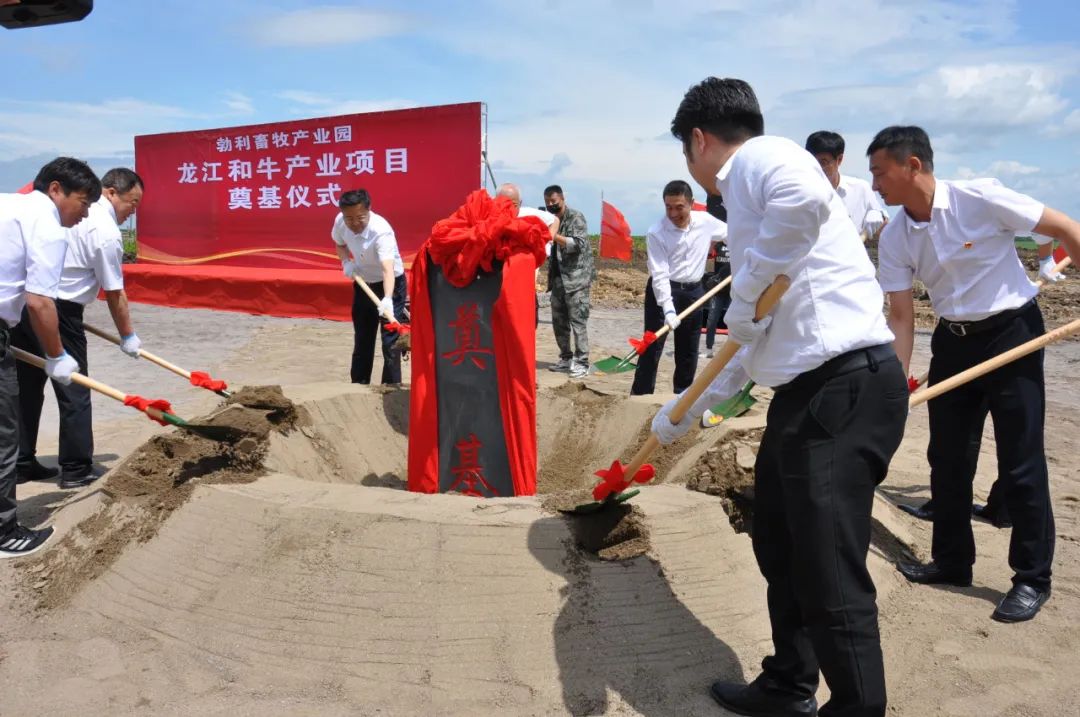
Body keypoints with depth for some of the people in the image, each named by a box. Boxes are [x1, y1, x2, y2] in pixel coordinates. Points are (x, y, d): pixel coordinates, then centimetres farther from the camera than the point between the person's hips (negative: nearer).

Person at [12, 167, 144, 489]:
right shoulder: (107, 232, -12)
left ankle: (22, 463, 24)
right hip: (57, 312, -8)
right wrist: (128, 337, 3)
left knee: (26, 388, 15)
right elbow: (114, 294, -8)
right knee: (73, 391, 3)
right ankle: (76, 469, 10)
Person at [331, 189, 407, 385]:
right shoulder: (340, 222, -14)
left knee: (390, 340, -13)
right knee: (362, 339, 15)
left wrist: (387, 299, -62)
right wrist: (346, 262, -10)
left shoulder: (381, 231, -34)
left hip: (390, 284, -6)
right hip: (363, 284, 6)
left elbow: (388, 269, -47)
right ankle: (358, 386, 27)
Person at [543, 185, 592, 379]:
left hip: (576, 277, -7)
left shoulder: (576, 217, -6)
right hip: (558, 278, 7)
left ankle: (581, 363, -7)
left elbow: (578, 244, -18)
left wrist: (554, 236, -25)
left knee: (578, 321, -9)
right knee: (558, 321, 9)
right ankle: (566, 358, 20)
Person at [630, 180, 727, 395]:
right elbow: (659, 275, -23)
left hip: (693, 291, 4)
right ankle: (639, 397, -3)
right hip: (663, 291, -4)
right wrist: (668, 310, -32)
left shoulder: (706, 222, -6)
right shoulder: (656, 232, -18)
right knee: (652, 347, -7)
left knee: (689, 350, 10)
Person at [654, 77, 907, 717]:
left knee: (830, 577, -4)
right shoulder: (750, 195, 24)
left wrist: (748, 288, -18)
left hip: (846, 386, -11)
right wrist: (688, 410, 32)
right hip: (808, 389, 11)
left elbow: (808, 195, -33)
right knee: (781, 548, 22)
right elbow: (760, 341, 28)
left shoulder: (760, 156, -4)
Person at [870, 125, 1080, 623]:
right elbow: (901, 315, -4)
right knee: (947, 457, 10)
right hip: (953, 341, 5)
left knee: (1021, 461, -2)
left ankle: (1033, 577, 13)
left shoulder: (980, 197, -19)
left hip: (1012, 332, -5)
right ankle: (951, 560, 26)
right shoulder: (894, 239, -4)